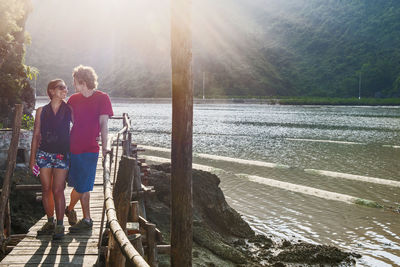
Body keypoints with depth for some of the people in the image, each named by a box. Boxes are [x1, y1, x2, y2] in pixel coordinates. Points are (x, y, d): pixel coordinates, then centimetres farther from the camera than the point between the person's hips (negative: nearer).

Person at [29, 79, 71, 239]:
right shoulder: (42, 111, 7)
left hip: (62, 154, -2)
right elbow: (36, 135, 9)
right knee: (46, 189, 6)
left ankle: (59, 225, 3)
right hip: (44, 152, 2)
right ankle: (50, 222, 18)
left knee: (58, 190, -5)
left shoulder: (68, 110, 3)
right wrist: (33, 157, 7)